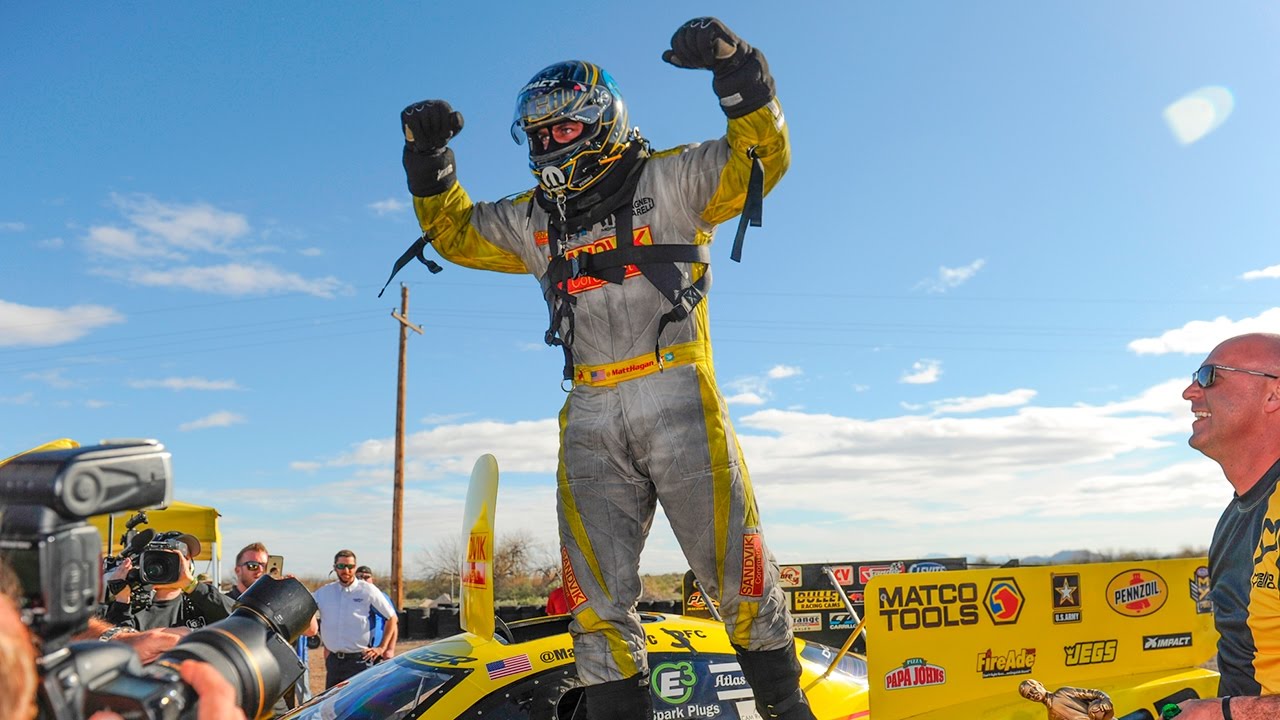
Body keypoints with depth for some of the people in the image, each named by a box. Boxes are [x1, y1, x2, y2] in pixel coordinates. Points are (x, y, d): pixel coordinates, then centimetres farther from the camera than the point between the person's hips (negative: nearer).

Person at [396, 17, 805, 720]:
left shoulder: (670, 180, 7)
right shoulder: (532, 220, 20)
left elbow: (763, 156, 0)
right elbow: (454, 231, 30)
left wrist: (736, 69, -12)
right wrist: (427, 159, 18)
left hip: (676, 395, -4)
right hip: (591, 414, 4)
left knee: (732, 557, -3)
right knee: (596, 588, 0)